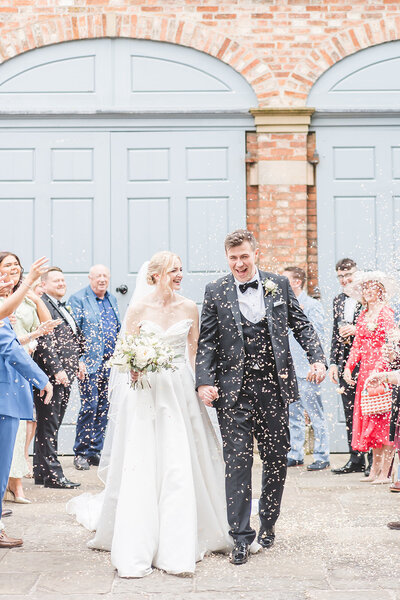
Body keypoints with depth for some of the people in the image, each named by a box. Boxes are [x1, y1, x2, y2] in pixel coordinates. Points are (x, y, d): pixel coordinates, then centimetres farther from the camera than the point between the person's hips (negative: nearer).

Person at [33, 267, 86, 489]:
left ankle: (41, 472, 19)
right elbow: (45, 341, -17)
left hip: (65, 374, 10)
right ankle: (52, 474, -1)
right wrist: (57, 370, -21)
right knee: (48, 425, -4)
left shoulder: (63, 308, 21)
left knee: (51, 425, 13)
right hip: (51, 374, -10)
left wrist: (77, 361, 21)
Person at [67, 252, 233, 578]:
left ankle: (178, 547, 6)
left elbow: (194, 350, 13)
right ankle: (136, 552, 3)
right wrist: (134, 370, -17)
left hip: (181, 390, 2)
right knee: (140, 468, -3)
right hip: (146, 392, -2)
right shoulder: (139, 309, -2)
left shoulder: (189, 308, 5)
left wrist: (197, 383, 2)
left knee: (181, 467, -2)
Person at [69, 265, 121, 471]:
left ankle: (96, 450, 17)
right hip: (90, 363, -6)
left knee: (103, 409, 8)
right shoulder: (78, 299, -3)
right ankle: (82, 453, 2)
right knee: (89, 407, -8)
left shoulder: (112, 299, 16)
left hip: (110, 363, 6)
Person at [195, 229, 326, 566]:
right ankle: (241, 538, 6)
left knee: (277, 459, 10)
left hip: (274, 386, 2)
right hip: (234, 390, -2)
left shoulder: (279, 285, 6)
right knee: (237, 462, -2)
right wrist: (204, 381, -11)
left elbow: (302, 325, 9)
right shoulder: (216, 292, 2)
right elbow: (206, 342, 1)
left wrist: (318, 358, -6)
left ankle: (268, 524, 30)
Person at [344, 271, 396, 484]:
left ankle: (385, 472, -3)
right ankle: (374, 470, 13)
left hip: (382, 370, -7)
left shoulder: (386, 313, -5)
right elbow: (357, 345, 14)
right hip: (365, 371, 7)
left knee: (382, 419, -7)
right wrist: (348, 367, 2)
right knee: (367, 418, 6)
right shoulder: (363, 315, 16)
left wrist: (379, 370, -20)